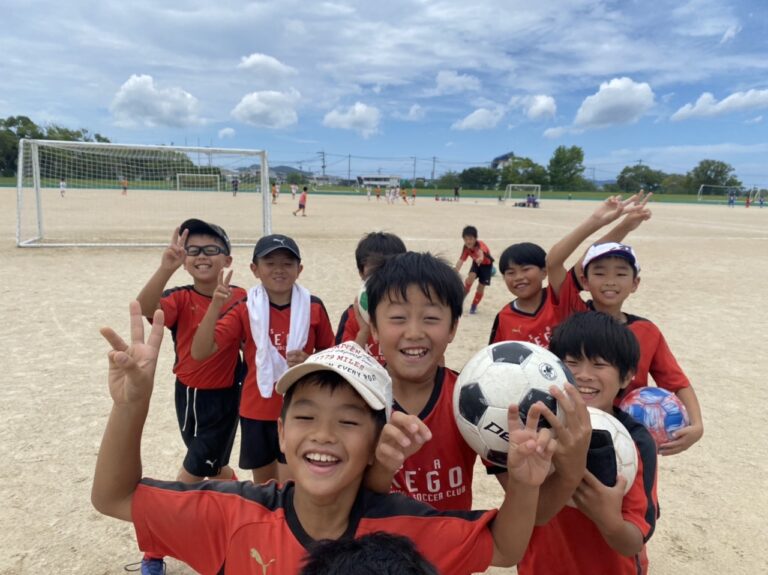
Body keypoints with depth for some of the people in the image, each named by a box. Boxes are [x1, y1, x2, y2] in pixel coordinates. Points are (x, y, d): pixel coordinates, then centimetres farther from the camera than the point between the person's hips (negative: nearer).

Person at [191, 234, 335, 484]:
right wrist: (216, 305, -27)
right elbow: (200, 352, -16)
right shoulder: (245, 310, -7)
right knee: (264, 486, 19)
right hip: (257, 412, 2)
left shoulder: (313, 307, -6)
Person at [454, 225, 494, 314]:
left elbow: (481, 251, -65)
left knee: (481, 286, -4)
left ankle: (474, 306, 16)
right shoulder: (466, 247, -23)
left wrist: (480, 258, -88)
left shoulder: (480, 244, -41)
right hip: (476, 263, 3)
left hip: (486, 264, -3)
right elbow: (461, 260, -21)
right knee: (470, 278, -26)